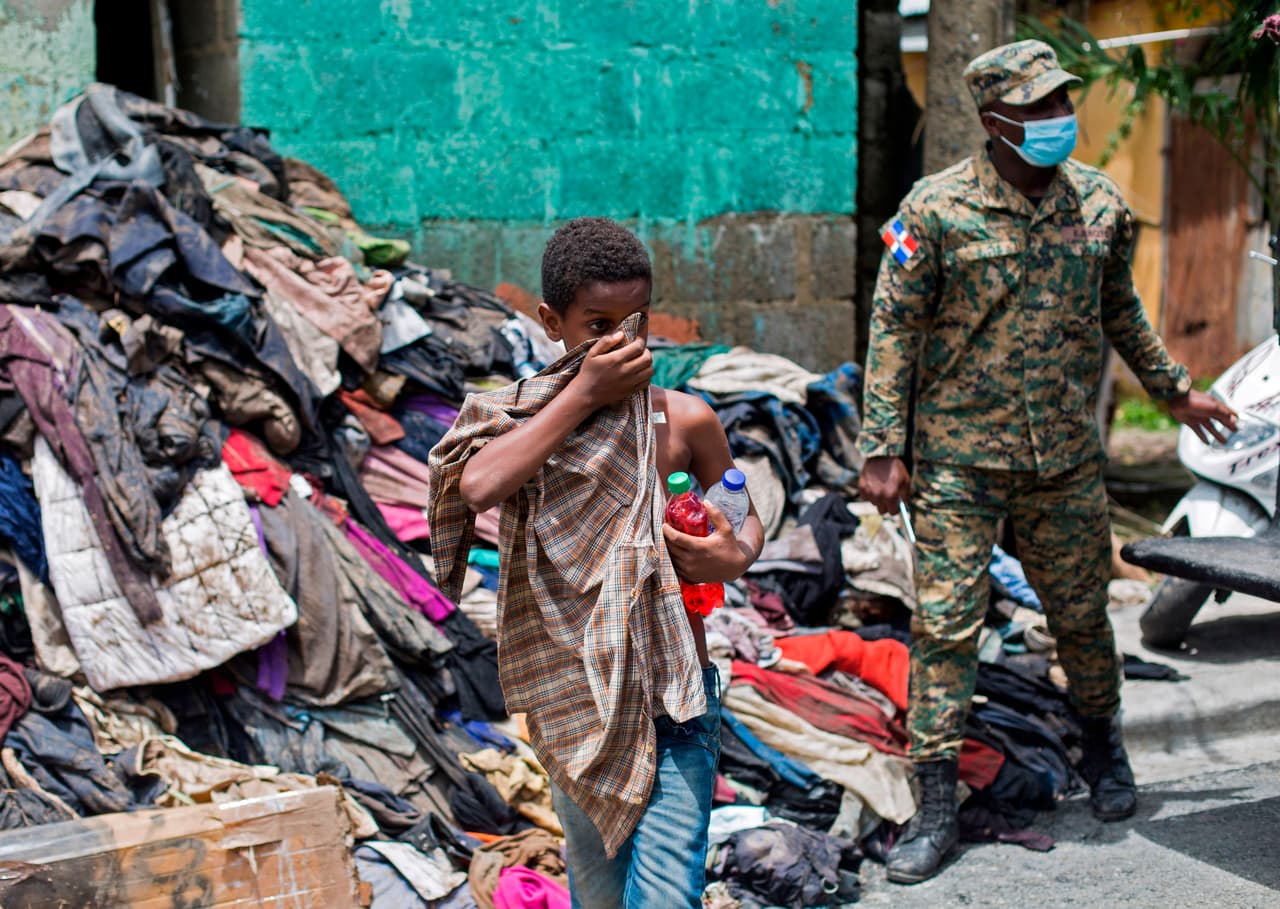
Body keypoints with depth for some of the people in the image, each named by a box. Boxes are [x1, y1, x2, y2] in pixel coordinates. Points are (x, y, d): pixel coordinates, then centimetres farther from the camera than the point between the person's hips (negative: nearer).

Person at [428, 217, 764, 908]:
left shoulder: (683, 419, -2)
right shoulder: (519, 416, -2)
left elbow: (746, 519, 12)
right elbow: (478, 485, -25)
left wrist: (736, 557, -13)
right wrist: (584, 394, -20)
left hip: (672, 703, -1)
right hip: (573, 702, 1)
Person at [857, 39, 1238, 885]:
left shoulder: (1100, 202, 3)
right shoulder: (938, 209, -10)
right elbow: (894, 327, -7)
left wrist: (1176, 389, 24)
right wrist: (884, 449, -10)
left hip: (1067, 457, 3)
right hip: (959, 457, -3)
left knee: (1082, 614, 14)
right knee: (946, 623, -5)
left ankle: (1103, 743, 41)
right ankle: (937, 804, 3)